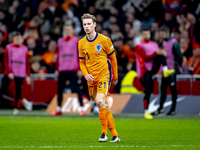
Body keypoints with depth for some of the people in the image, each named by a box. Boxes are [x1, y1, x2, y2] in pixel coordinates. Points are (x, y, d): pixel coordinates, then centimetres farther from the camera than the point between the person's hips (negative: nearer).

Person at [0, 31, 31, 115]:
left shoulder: (24, 49, 8)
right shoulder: (8, 48, 3)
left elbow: (27, 63, 9)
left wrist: (28, 76, 4)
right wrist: (9, 72, -11)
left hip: (20, 74, 1)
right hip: (9, 73, -1)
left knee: (18, 91, -3)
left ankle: (16, 108, 6)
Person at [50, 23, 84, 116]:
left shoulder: (76, 41, 2)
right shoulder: (60, 41, 14)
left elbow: (80, 55, -2)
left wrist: (80, 69, -10)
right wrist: (57, 69, 15)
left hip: (73, 69, -4)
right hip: (62, 69, 4)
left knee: (76, 88, -9)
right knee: (59, 89, 6)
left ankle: (81, 108, -6)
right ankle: (59, 110, 16)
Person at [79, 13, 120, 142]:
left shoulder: (104, 40, -5)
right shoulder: (82, 43, 6)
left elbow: (113, 58, 5)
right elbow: (82, 62, 15)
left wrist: (115, 77, 9)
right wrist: (86, 74, -5)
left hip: (104, 75, -5)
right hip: (92, 79, 5)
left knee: (100, 100, -26)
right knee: (104, 107, 7)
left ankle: (104, 132, -17)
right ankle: (115, 135, 16)